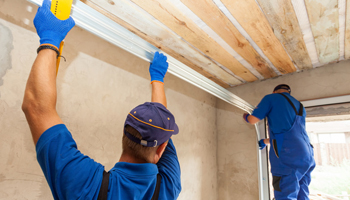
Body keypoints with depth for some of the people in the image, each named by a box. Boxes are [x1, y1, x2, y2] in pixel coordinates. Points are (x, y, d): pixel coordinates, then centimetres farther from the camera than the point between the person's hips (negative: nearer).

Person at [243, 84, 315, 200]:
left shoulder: (271, 98, 6)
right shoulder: (300, 107, 28)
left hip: (288, 156, -8)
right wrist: (265, 141, 43)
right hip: (307, 157, 8)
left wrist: (246, 116, 24)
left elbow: (253, 120, 0)